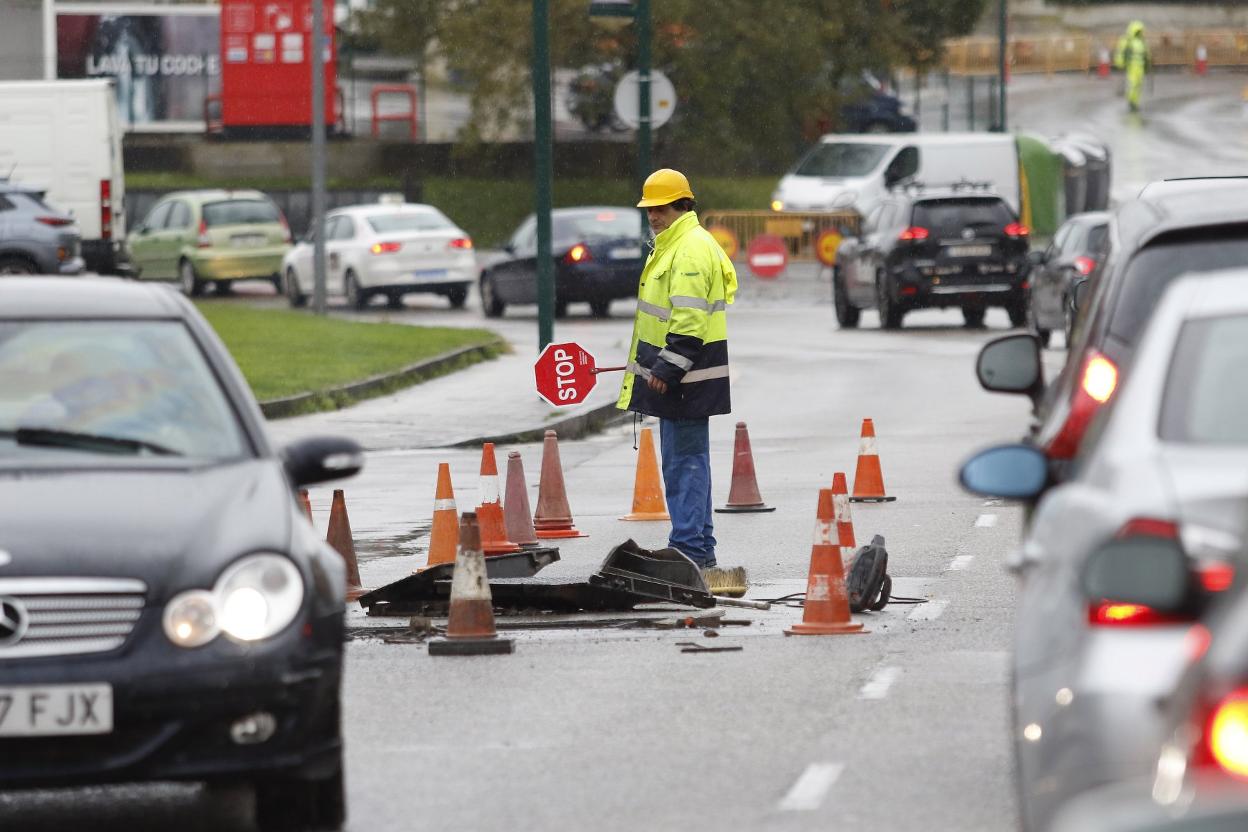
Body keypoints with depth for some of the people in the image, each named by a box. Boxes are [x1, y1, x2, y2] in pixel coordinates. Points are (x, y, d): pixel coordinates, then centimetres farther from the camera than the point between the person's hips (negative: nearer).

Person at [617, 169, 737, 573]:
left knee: (684, 459, -9)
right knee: (688, 459, 15)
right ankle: (701, 547, 21)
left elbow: (689, 319, -24)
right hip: (674, 374, 11)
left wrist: (668, 369, -24)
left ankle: (689, 547, -9)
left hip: (686, 378, -11)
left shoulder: (691, 250, -17)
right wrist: (660, 368, 26)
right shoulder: (673, 245, 17)